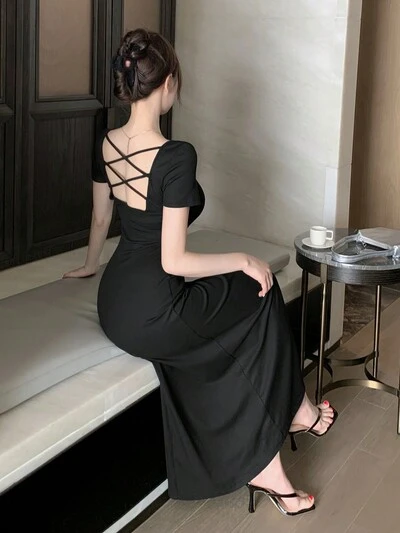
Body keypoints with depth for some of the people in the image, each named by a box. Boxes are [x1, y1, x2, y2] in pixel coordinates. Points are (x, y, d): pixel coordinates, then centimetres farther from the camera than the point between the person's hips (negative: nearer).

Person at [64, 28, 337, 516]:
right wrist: (244, 261, -9)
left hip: (113, 305, 8)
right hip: (150, 317, -8)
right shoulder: (176, 156, -23)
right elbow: (174, 261, -23)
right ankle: (294, 407, 31)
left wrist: (90, 265, 38)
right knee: (260, 289, 13)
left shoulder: (105, 144, 2)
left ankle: (261, 464, 19)